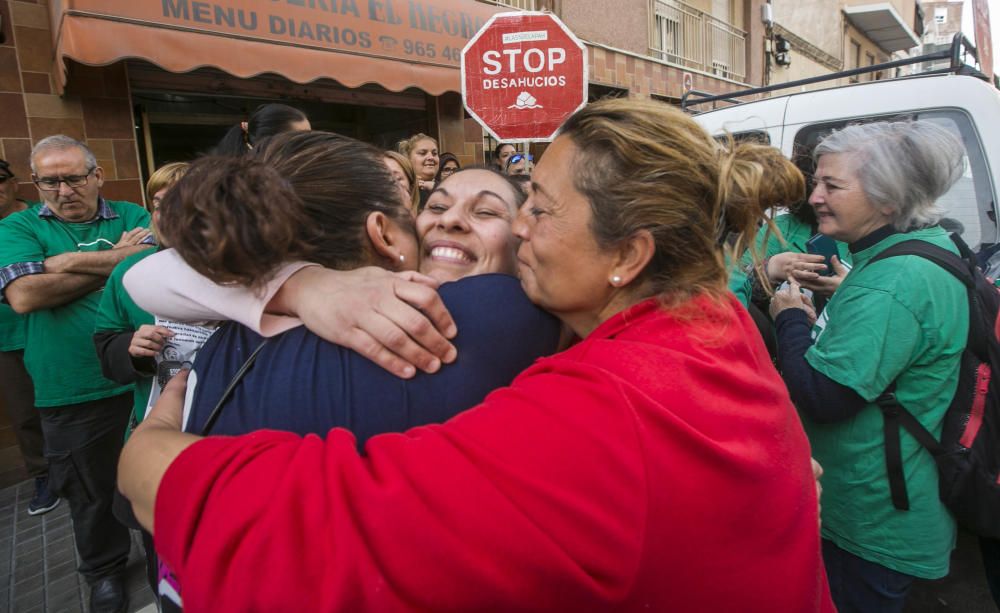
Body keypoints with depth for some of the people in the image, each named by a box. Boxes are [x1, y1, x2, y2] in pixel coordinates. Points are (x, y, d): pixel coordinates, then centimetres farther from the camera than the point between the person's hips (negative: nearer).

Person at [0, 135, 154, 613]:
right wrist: (115, 261, -12)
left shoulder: (133, 217, 2)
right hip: (72, 394, 0)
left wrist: (66, 261, -18)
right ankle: (105, 571, 40)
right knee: (91, 491, 16)